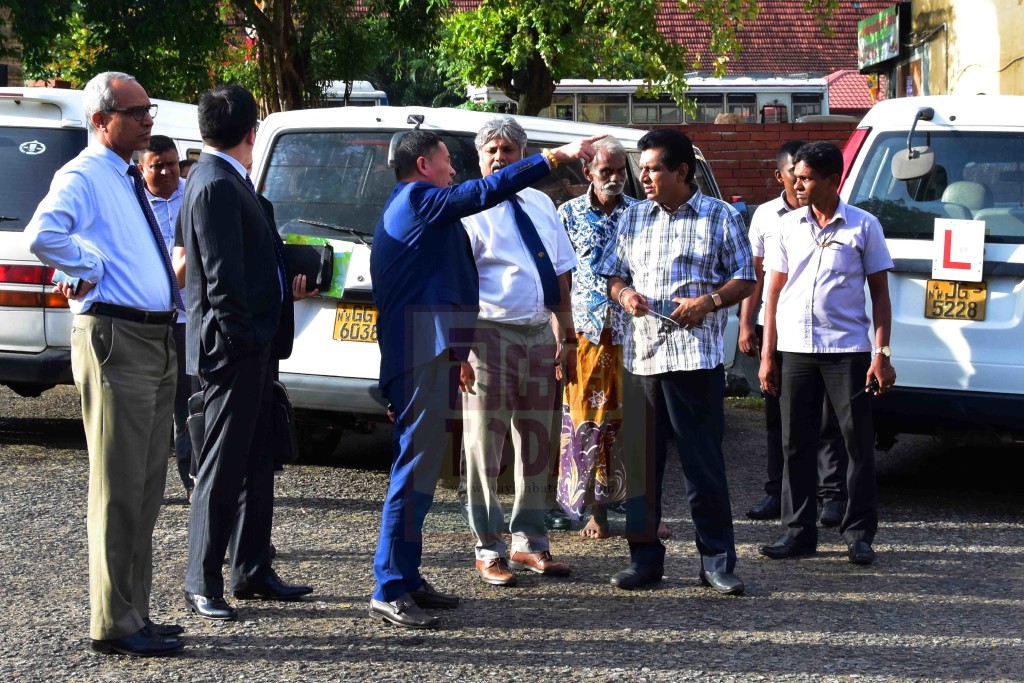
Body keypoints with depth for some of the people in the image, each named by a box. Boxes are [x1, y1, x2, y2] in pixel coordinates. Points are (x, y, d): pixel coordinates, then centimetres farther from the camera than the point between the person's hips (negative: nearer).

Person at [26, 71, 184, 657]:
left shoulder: (132, 183, 18)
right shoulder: (84, 177, -10)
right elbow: (43, 234, -29)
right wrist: (88, 271, -18)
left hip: (158, 342, 9)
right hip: (116, 339, -9)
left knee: (147, 485, 13)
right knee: (120, 486, -6)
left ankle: (136, 612, 22)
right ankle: (115, 623, 0)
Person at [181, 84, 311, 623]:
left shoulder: (228, 181, 15)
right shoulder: (216, 186, -16)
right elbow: (223, 276, -21)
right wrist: (241, 339, -19)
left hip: (252, 351, 10)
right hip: (233, 352, -10)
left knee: (255, 464, 15)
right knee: (222, 468, -3)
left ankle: (252, 572, 23)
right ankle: (202, 584, 4)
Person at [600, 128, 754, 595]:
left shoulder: (719, 217, 3)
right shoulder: (633, 219, 15)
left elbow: (745, 278, 3)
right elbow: (613, 273, 20)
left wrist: (709, 301, -14)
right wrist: (623, 294, -3)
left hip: (697, 357, -4)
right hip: (641, 355, 4)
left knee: (704, 463, -3)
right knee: (640, 461, 5)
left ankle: (717, 561, 5)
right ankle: (645, 557, 14)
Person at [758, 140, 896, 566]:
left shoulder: (863, 226, 0)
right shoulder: (789, 225, 9)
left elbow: (879, 292, 2)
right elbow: (775, 291, 12)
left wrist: (882, 354, -6)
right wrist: (767, 355, 7)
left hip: (847, 350, -3)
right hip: (796, 349, 3)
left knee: (859, 442, 0)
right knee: (796, 443, 6)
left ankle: (859, 534, 9)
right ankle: (798, 531, 15)